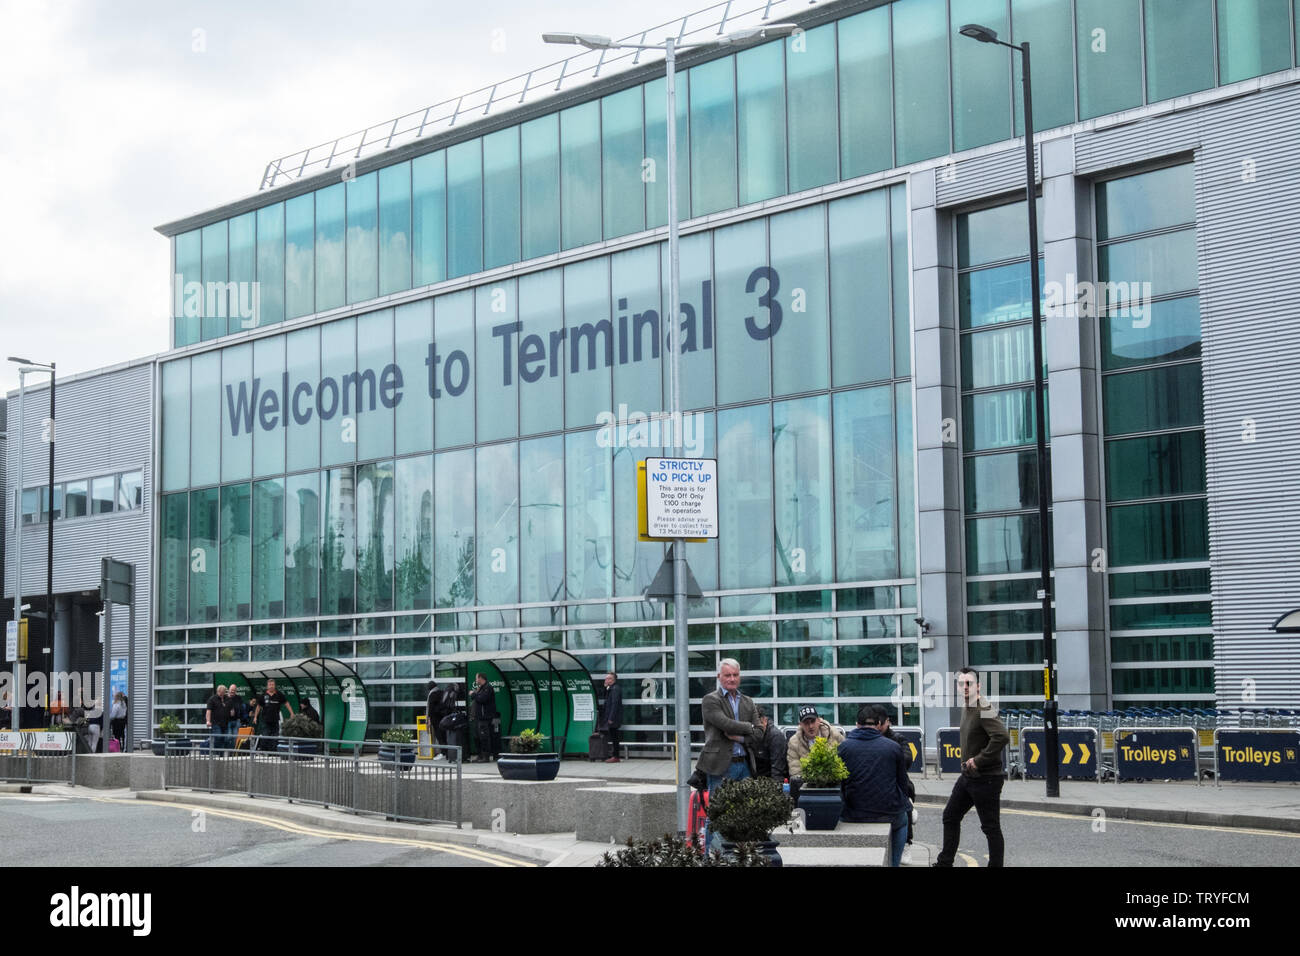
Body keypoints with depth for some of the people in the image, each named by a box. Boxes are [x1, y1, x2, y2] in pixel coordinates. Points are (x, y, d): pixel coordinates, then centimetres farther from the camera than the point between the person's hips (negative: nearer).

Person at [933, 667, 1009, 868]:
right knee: (950, 817, 18)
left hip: (986, 779, -10)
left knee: (991, 827, -1)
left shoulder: (984, 710, -20)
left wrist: (979, 760, -24)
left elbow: (1002, 737, -33)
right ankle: (944, 862, 29)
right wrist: (967, 761, 11)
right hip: (967, 776, 10)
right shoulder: (966, 708, 10)